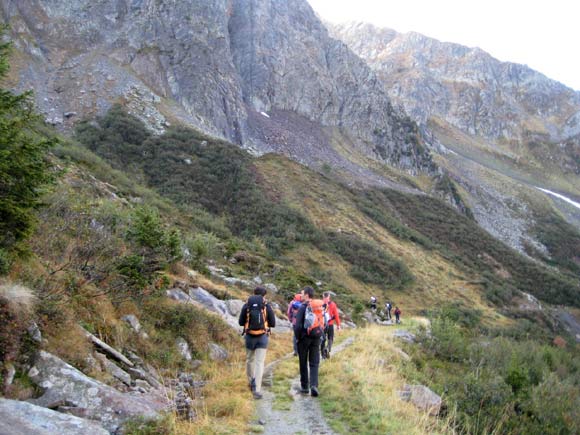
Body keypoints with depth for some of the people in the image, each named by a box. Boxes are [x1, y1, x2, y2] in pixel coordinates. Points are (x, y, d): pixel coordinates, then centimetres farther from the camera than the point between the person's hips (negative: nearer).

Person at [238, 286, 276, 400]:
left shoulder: (246, 305, 1)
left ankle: (251, 383, 37)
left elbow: (240, 322, 3)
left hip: (249, 336, 2)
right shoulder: (267, 306, -2)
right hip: (263, 337, -2)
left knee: (250, 360, 22)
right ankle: (257, 390, -11)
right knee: (259, 363, -2)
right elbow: (273, 323, 0)